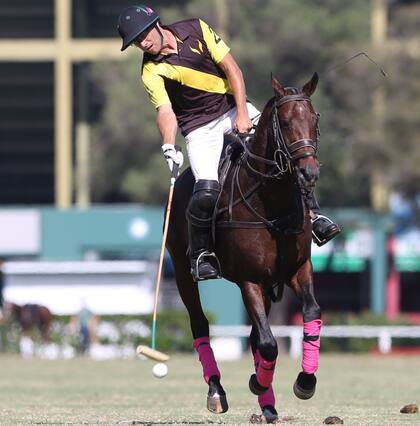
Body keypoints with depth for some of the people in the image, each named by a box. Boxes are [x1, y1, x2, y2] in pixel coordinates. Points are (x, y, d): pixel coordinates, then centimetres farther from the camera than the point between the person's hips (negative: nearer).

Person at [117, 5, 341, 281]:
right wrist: (169, 146, -38)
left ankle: (310, 214, -1)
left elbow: (232, 69, -4)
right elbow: (166, 112, -19)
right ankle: (200, 253, 0)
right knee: (207, 191, -22)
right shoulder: (152, 72, -8)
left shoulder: (196, 30, -4)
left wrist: (242, 113, -13)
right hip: (200, 128, -2)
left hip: (234, 108, 2)